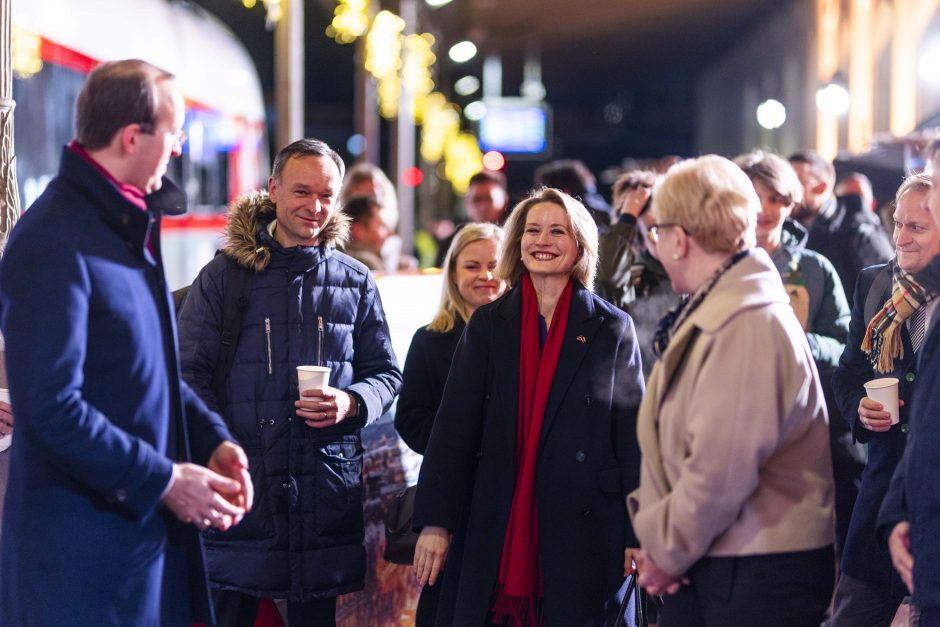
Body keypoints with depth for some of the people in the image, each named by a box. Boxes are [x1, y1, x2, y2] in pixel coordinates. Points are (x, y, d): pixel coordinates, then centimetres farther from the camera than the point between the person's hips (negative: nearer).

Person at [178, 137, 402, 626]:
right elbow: (189, 372, 0)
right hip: (238, 482, -2)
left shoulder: (355, 283, 11)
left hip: (327, 487, 2)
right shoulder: (224, 275, 3)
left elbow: (385, 372, 15)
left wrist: (352, 403, -8)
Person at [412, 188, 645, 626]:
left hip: (583, 530, -1)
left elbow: (633, 435, 3)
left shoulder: (612, 329, 4)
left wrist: (638, 538, -2)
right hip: (496, 528, 1)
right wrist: (435, 522, -3)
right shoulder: (488, 324, 8)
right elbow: (453, 426, 4)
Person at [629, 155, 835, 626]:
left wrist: (668, 551, -10)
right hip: (702, 567, 8)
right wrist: (657, 536, 0)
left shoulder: (750, 325, -18)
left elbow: (720, 470, -22)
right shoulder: (707, 314, 13)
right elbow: (668, 442, 13)